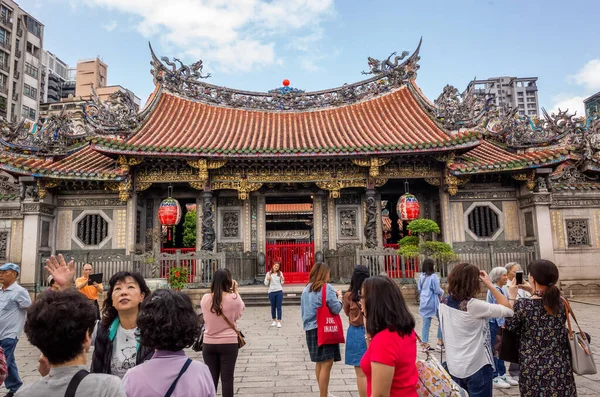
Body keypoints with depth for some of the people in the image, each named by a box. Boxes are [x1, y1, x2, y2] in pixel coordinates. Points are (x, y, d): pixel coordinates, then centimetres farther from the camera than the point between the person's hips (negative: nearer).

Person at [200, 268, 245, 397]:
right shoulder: (233, 298, -15)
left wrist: (212, 290, 10)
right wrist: (236, 291, 6)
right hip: (229, 343, -2)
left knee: (211, 378, 13)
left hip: (209, 344, 2)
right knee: (227, 378, 8)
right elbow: (240, 312, 4)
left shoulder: (205, 298, -8)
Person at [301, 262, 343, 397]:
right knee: (326, 363, -4)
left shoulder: (306, 289, 10)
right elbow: (336, 309, -13)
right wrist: (339, 297, 3)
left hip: (311, 329, 8)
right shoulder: (326, 287, -12)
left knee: (319, 362, 19)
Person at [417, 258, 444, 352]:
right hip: (433, 301, -6)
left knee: (426, 323, 8)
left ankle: (425, 345, 10)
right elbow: (437, 290, -13)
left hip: (424, 301, 6)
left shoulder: (421, 276, 4)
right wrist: (442, 291, 7)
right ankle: (440, 342, 11)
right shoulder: (433, 276, -15)